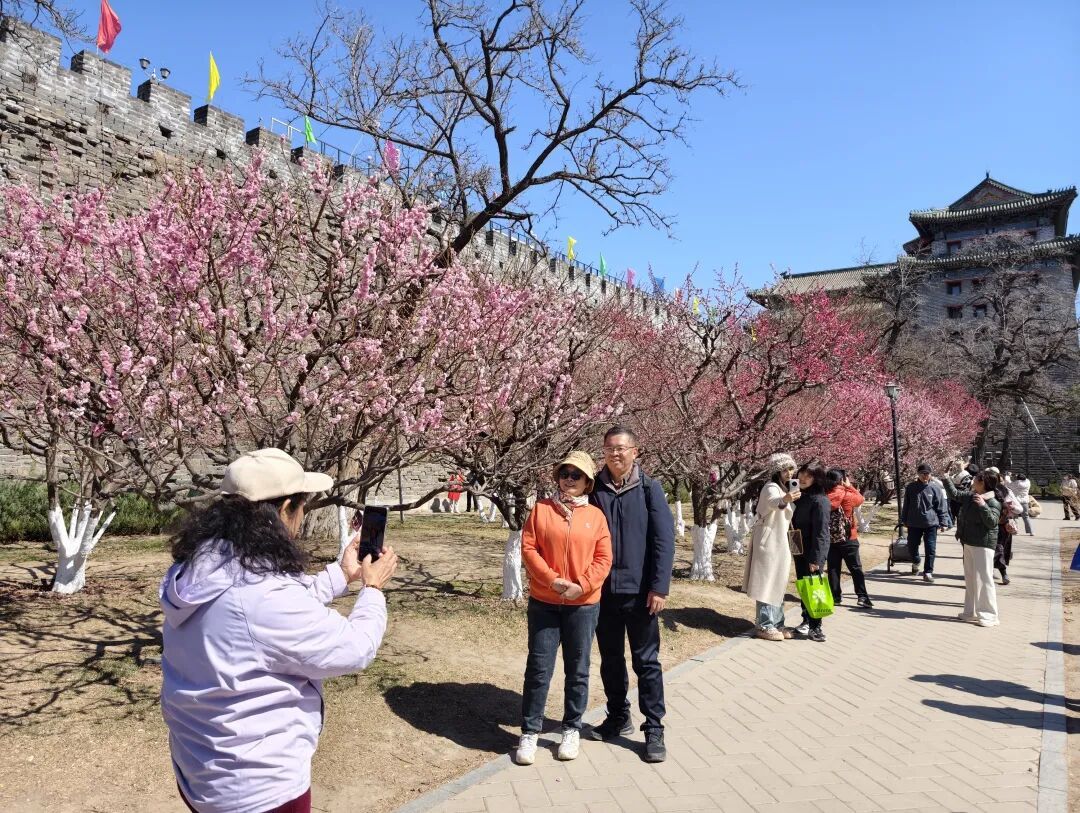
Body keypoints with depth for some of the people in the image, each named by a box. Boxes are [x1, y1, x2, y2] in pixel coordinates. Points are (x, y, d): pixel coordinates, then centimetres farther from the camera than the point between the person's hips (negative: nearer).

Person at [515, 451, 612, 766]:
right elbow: (528, 548, -5)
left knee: (577, 670, 11)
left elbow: (603, 559, -1)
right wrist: (552, 579, -16)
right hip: (543, 603, 0)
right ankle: (529, 733, 15)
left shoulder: (596, 515, 1)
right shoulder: (541, 509, 0)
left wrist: (581, 586, -14)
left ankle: (572, 730, 26)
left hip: (583, 605, 0)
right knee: (538, 669, 4)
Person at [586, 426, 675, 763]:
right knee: (610, 660, 15)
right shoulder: (595, 489, 3)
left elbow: (664, 539, -7)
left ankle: (654, 729, 15)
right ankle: (618, 717, 31)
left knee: (646, 661, 4)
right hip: (604, 589, 3)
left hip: (640, 591, -3)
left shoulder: (649, 488, -4)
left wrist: (660, 587, -12)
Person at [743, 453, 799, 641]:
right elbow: (773, 502, -42)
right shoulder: (771, 488, -16)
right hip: (769, 542, -10)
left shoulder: (784, 489, 13)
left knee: (778, 584, 14)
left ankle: (776, 623, 22)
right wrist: (784, 500, -61)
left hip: (779, 543, 10)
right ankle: (765, 626, -2)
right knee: (768, 583, -7)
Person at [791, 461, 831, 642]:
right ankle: (806, 620, 28)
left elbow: (821, 533, -20)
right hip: (800, 550, 8)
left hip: (813, 553, -8)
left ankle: (816, 627, 8)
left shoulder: (820, 501, -18)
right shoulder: (799, 495, 8)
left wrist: (816, 559, -22)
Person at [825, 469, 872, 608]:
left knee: (833, 569, 9)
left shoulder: (825, 497, -6)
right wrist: (849, 486, 8)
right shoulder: (847, 496, -12)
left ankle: (835, 596, 12)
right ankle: (862, 596, 1)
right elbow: (861, 498, 7)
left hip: (830, 539, 3)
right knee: (856, 569, 4)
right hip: (848, 538, -3)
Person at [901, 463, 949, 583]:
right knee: (912, 546, 12)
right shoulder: (911, 487, -1)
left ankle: (928, 572, 9)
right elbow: (906, 505, 7)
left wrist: (943, 522, -2)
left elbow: (941, 507, 0)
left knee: (930, 549, -2)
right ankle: (915, 562, 41)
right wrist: (904, 520, 11)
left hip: (931, 523, -1)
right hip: (914, 523, 1)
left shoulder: (934, 488, -4)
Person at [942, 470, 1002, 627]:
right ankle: (971, 612, 23)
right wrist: (946, 479, 25)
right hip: (968, 543, 9)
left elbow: (992, 522, -25)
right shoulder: (969, 496, 9)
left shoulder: (993, 503, -14)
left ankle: (989, 615, -2)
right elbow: (954, 494, 25)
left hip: (983, 545, -9)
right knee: (970, 578, 14)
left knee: (984, 578, -7)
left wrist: (983, 505, -34)